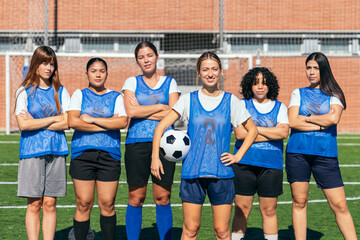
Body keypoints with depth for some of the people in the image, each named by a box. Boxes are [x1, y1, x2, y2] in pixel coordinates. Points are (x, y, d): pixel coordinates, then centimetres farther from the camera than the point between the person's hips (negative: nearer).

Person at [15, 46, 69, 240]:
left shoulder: (61, 92, 10)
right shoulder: (24, 92, 3)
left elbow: (66, 123, 0)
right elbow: (23, 124, -8)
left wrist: (36, 123, -7)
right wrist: (54, 119, -6)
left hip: (56, 151, 2)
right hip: (32, 151, -2)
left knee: (50, 203, 2)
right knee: (34, 204, -2)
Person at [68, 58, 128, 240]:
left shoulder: (116, 97, 13)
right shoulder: (79, 95, 11)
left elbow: (123, 122, -4)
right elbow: (73, 122, -6)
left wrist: (92, 119, -7)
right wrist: (107, 124, -5)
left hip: (109, 155, 1)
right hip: (82, 154, -1)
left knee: (107, 204, -2)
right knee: (84, 204, -3)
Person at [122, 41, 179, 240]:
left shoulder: (169, 82, 12)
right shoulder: (132, 82, 10)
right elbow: (131, 111, -6)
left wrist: (142, 111, -5)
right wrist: (160, 107, -3)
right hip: (137, 143, 0)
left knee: (162, 198, -1)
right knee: (136, 198, -1)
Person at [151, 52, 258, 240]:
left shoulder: (231, 101, 6)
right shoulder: (189, 100, 5)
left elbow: (252, 131, 16)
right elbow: (161, 127, 6)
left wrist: (238, 156, 5)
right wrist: (155, 157, -4)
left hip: (221, 173, 0)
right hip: (192, 173, 0)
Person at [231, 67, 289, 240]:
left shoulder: (279, 107, 11)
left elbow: (284, 132, -6)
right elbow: (240, 134, -8)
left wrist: (255, 129, -6)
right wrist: (271, 133, -6)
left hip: (271, 164, 1)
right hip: (244, 162, -1)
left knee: (269, 210, 4)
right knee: (241, 210, 1)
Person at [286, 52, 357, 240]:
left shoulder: (334, 95, 10)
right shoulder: (298, 93, 13)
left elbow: (334, 118, -10)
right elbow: (292, 121, -2)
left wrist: (306, 118, -2)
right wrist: (321, 125, -5)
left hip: (325, 154, -1)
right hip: (298, 152, 1)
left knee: (340, 205, -5)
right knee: (299, 202, 2)